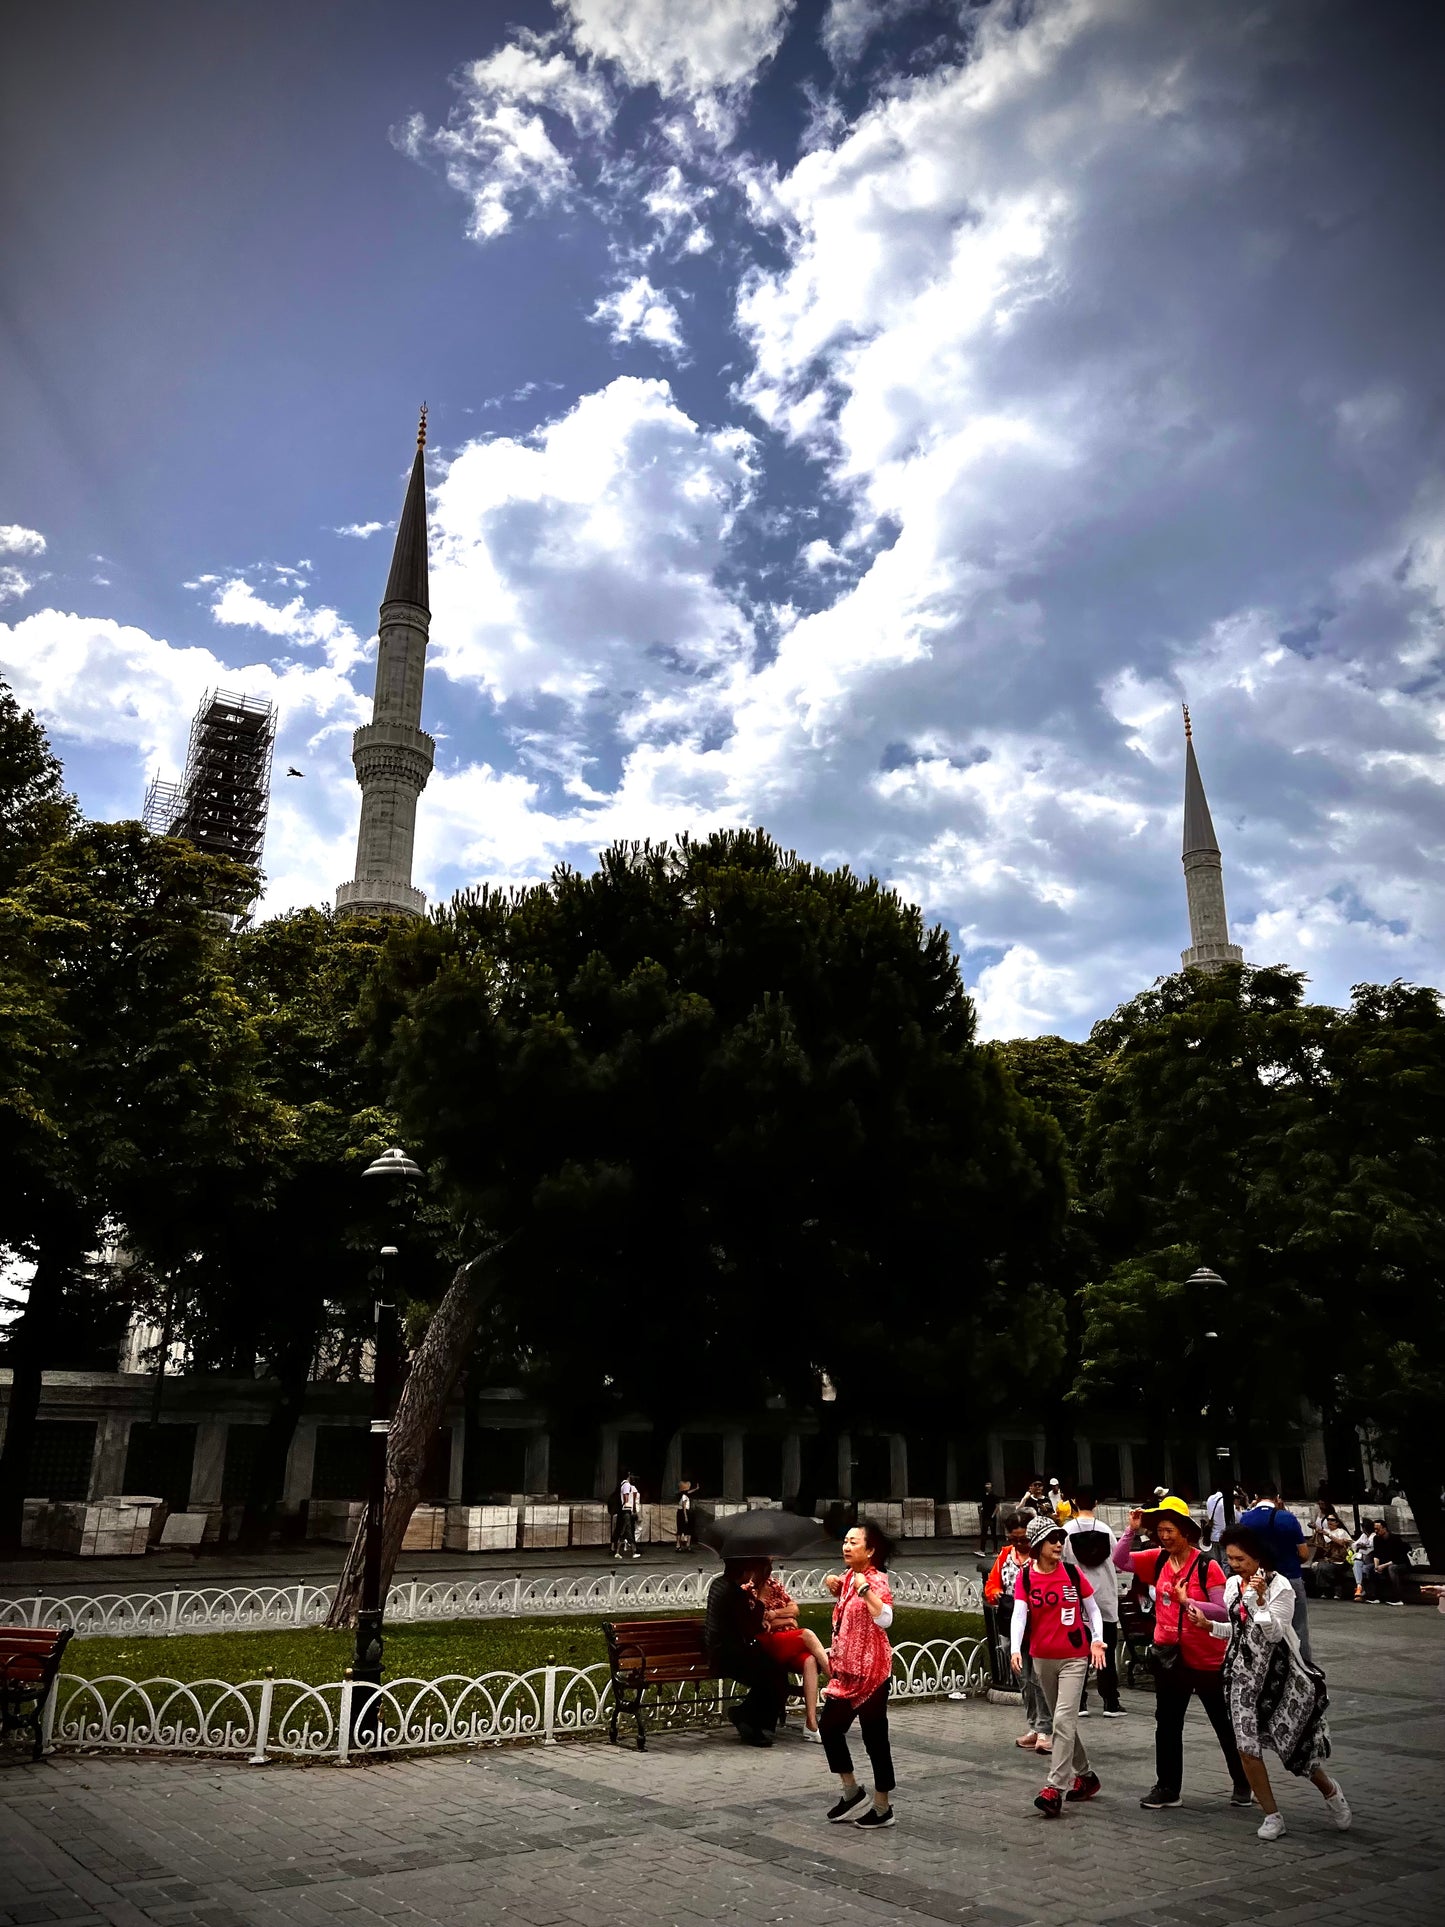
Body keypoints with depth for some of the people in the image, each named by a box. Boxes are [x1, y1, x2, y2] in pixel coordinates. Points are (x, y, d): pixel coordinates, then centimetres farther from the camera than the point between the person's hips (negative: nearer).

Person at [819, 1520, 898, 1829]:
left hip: (871, 1672, -9)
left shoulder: (876, 1580, -18)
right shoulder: (849, 1577, 8)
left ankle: (883, 1808, 15)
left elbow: (884, 1618, -36)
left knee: (874, 1737, 1)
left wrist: (865, 1589, -39)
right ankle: (851, 1790, 30)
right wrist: (836, 1587, 15)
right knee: (829, 1726, 13)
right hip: (846, 1670, 9)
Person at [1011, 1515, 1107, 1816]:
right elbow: (1019, 1614, -15)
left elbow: (1092, 1610, 4)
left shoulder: (1073, 1574, -7)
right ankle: (1085, 1775, 34)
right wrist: (1015, 1649, -28)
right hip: (1042, 1658, 3)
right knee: (1062, 1720, 15)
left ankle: (1055, 1788, -12)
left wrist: (1097, 1639, -11)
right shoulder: (1025, 1577, -6)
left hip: (1074, 1658, -3)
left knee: (1064, 1719, -13)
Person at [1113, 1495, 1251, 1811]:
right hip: (1168, 1655, 5)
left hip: (1206, 1657, -5)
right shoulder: (1159, 1560, -1)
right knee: (1167, 1724, 12)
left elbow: (1222, 1609, -19)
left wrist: (1187, 1602, -28)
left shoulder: (1206, 1565, -17)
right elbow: (1119, 1561, -1)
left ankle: (1242, 1784, 30)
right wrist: (1131, 1531, -12)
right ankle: (1168, 1788, 24)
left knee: (1224, 1723, 12)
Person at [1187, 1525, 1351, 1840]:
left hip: (1280, 1671, -5)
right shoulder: (1232, 1584, 4)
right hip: (1245, 1672, 5)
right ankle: (1272, 1815, 13)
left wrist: (1260, 1599, -30)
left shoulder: (1280, 1586, -13)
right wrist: (1208, 1625, 0)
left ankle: (1330, 1791, 30)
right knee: (1246, 1748, -4)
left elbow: (1274, 1633, -18)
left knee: (1291, 1744, -2)